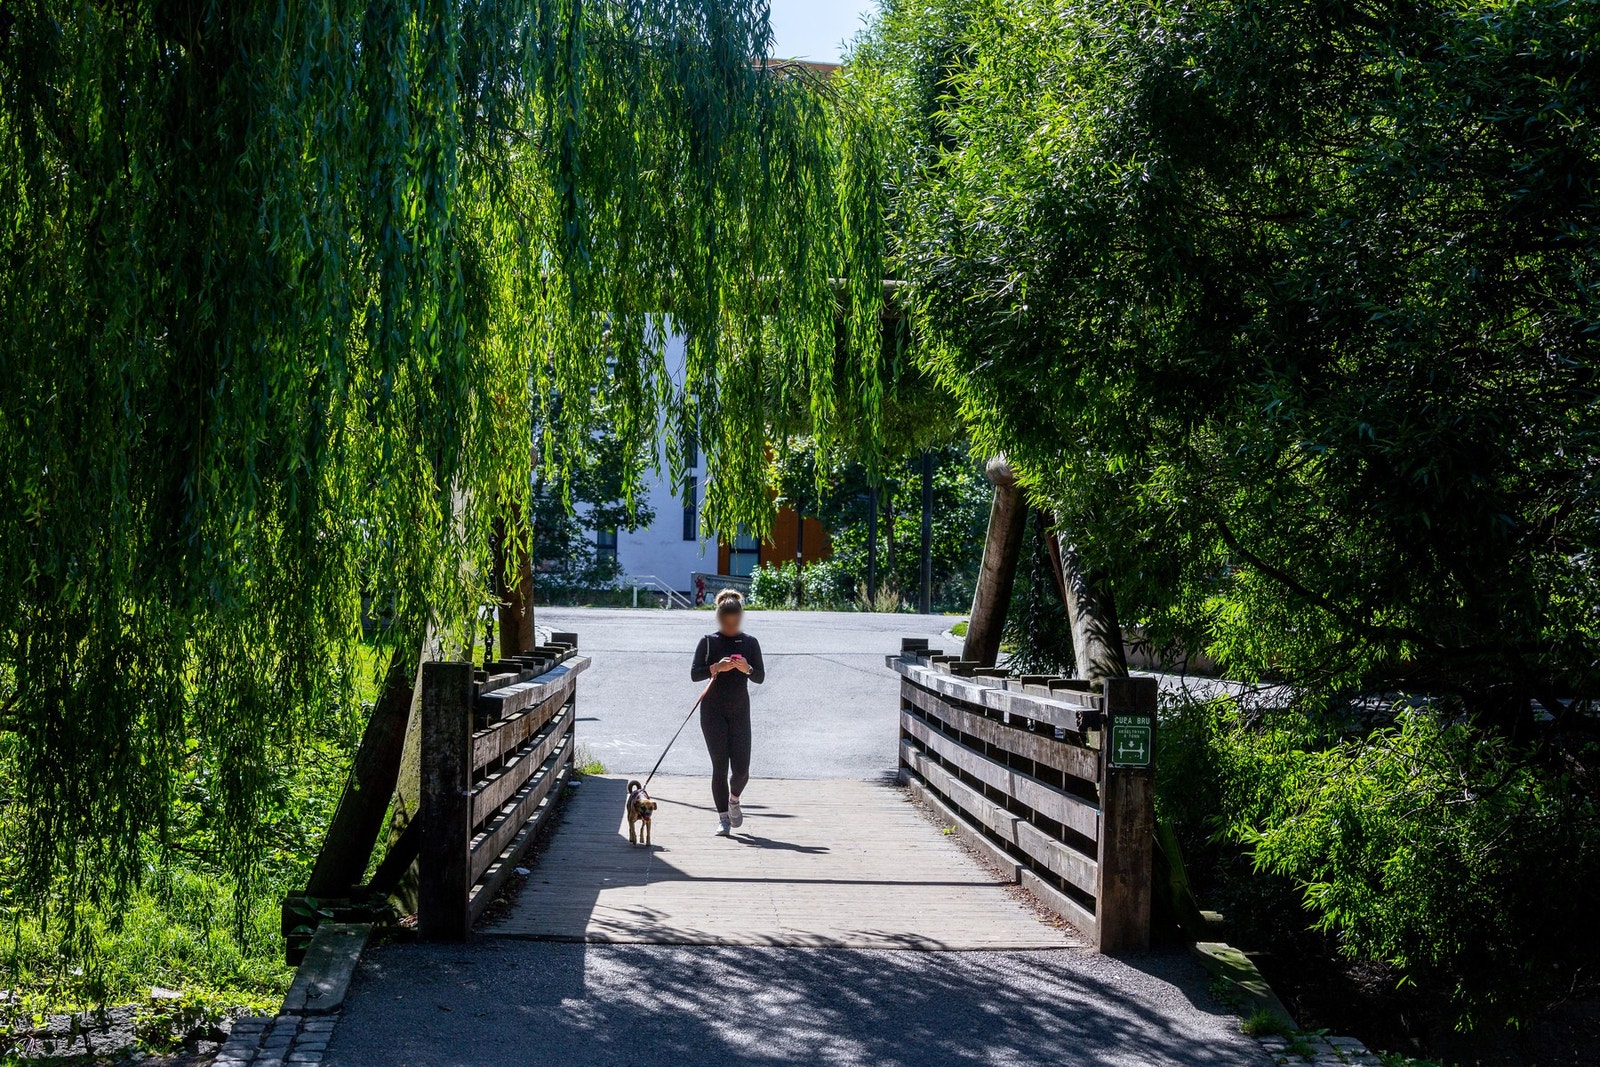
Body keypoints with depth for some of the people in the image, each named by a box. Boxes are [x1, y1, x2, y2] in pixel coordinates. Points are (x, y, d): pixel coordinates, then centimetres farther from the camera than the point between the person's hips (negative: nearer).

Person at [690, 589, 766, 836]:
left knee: (741, 768, -3)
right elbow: (694, 674, -3)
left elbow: (760, 677, 3)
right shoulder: (708, 642, 2)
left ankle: (734, 800, 28)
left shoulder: (749, 643, 5)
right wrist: (716, 668, -20)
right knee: (720, 766, -5)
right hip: (713, 712, -1)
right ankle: (723, 817, 4)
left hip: (739, 711, 1)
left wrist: (747, 669, -18)